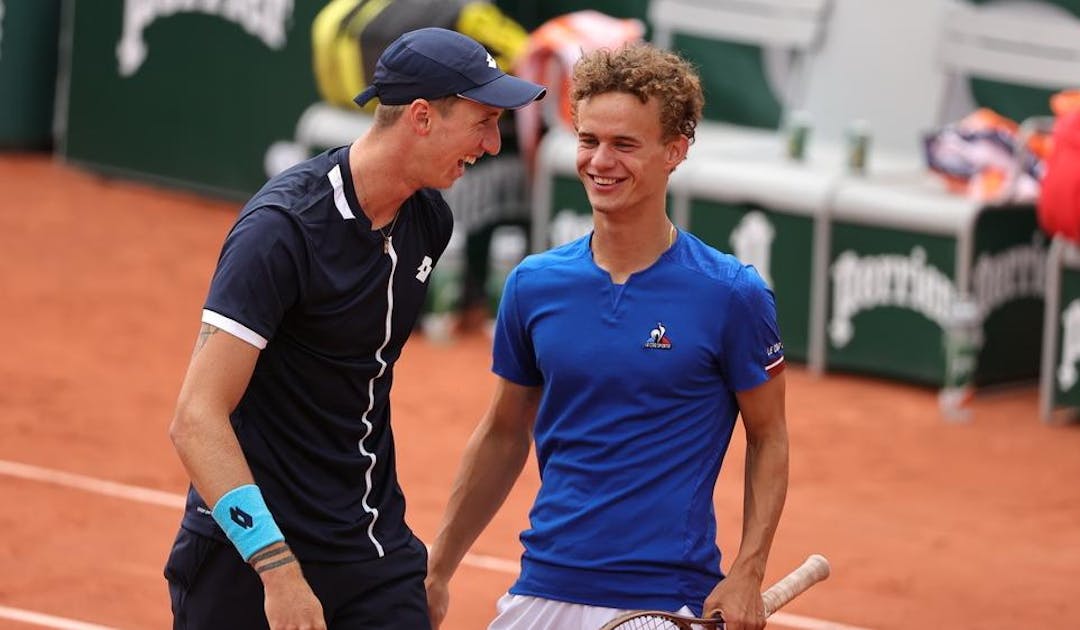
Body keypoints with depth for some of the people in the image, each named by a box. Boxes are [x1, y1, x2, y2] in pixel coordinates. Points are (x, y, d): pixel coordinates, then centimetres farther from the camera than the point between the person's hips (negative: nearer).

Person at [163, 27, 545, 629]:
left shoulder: (429, 221, 5)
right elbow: (196, 420, -25)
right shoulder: (283, 229, -19)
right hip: (248, 556, -6)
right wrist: (278, 568, -33)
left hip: (378, 554, 6)